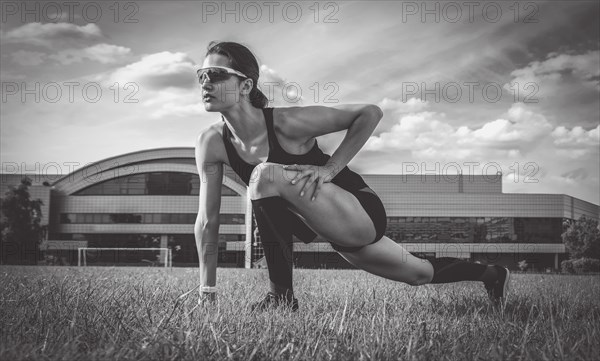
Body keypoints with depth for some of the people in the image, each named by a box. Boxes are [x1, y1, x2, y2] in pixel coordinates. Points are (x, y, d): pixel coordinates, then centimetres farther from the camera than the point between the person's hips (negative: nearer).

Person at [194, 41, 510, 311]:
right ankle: (490, 274, 51)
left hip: (361, 211, -7)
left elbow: (370, 113, -18)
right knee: (421, 274, 23)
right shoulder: (211, 143, -10)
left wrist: (329, 169, -25)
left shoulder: (287, 123, -26)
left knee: (266, 176, -30)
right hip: (333, 229, 7)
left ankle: (281, 294, -18)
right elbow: (208, 220, -4)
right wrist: (207, 291, -5)